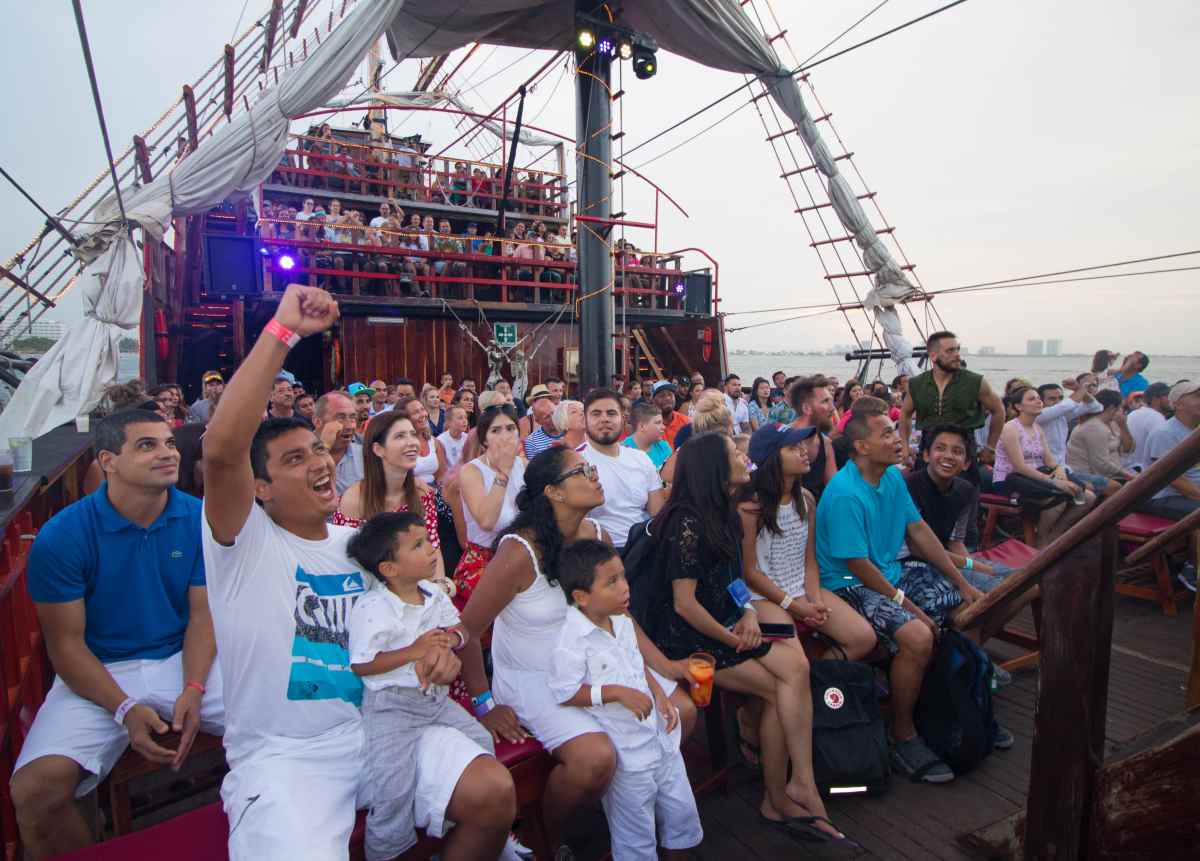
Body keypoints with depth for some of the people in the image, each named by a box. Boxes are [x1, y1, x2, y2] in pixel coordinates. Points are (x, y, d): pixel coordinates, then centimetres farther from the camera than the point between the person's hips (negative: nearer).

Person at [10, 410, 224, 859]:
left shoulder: (199, 519, -7)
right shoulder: (61, 536, -12)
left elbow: (202, 613, -2)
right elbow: (66, 642, -8)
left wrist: (193, 690, -17)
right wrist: (125, 709, -19)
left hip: (184, 659, 2)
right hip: (99, 672, -1)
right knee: (37, 790, -25)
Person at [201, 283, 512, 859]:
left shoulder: (356, 543, 10)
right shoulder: (246, 540, -8)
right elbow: (221, 448, -28)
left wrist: (434, 649, -5)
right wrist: (282, 331, -29)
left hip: (370, 730, 5)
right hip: (278, 755, -4)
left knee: (493, 796, -12)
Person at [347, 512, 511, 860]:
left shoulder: (434, 595, 0)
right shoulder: (371, 609, -20)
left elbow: (459, 628, 13)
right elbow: (361, 665, -20)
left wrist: (452, 637, -12)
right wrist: (413, 651, -25)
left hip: (436, 698, 7)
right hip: (391, 706, -7)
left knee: (481, 741, 10)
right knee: (393, 784, -10)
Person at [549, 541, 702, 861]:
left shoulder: (623, 622, 1)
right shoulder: (571, 641, -23)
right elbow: (565, 693, -20)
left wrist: (660, 696, 1)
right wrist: (617, 692, -26)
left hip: (660, 737, 7)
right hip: (624, 753, -7)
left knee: (683, 812, 22)